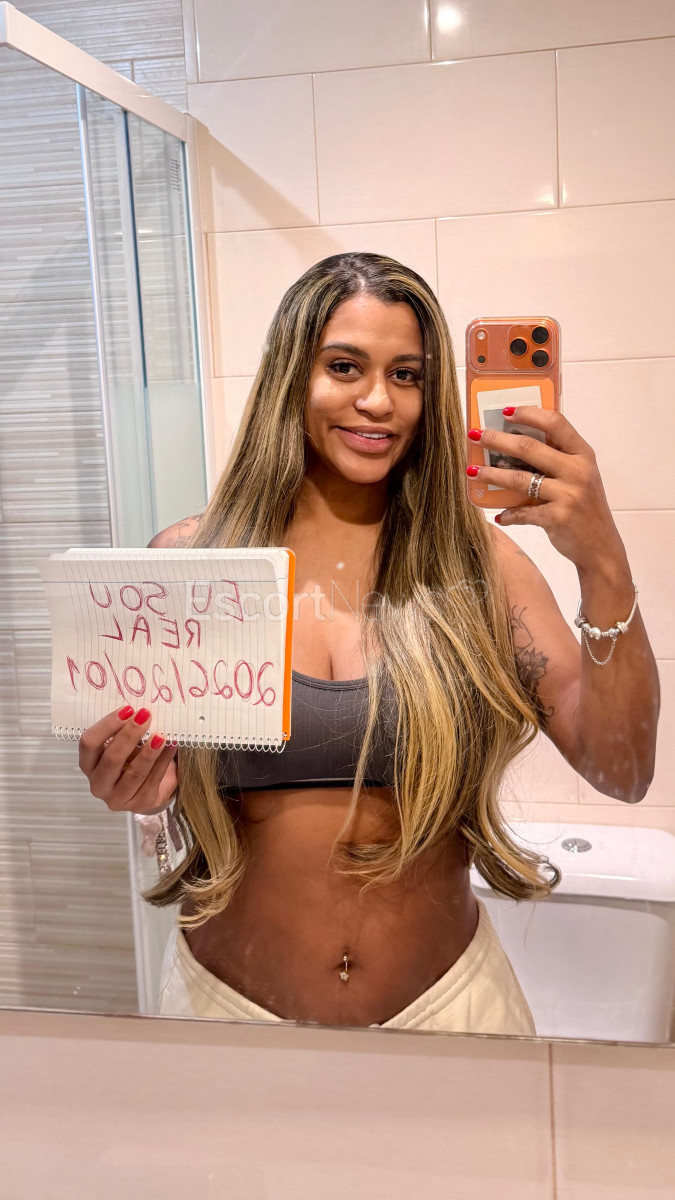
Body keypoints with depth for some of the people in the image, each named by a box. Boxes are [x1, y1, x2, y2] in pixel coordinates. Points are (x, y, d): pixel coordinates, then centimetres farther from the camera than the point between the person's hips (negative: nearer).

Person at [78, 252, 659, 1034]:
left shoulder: (470, 560, -7)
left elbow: (622, 771, -14)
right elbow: (149, 775, 3)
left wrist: (602, 565, -26)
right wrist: (133, 785, -19)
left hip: (441, 998, 0)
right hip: (231, 997, 0)